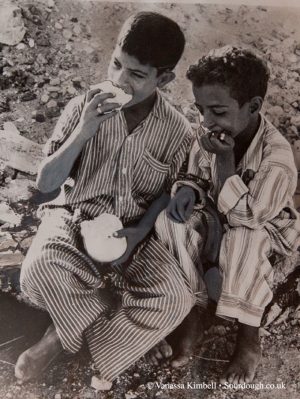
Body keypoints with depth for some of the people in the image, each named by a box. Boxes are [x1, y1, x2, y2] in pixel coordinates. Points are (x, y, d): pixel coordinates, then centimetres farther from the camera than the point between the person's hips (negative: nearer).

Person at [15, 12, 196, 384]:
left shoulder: (176, 130, -8)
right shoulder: (83, 107, -9)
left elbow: (168, 194, 2)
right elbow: (45, 183, -9)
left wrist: (138, 234, -16)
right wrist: (82, 133, -24)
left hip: (136, 230, 1)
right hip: (75, 218, 0)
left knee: (175, 299, -24)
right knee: (38, 273, -32)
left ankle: (62, 337, -5)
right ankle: (102, 331, -1)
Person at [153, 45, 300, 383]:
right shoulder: (208, 136, -14)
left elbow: (246, 216, -33)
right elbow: (197, 177, 2)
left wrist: (224, 159, -36)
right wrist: (189, 190, -24)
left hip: (264, 227, -5)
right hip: (218, 217, 5)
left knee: (241, 241, -39)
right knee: (168, 221, -22)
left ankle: (248, 340, -21)